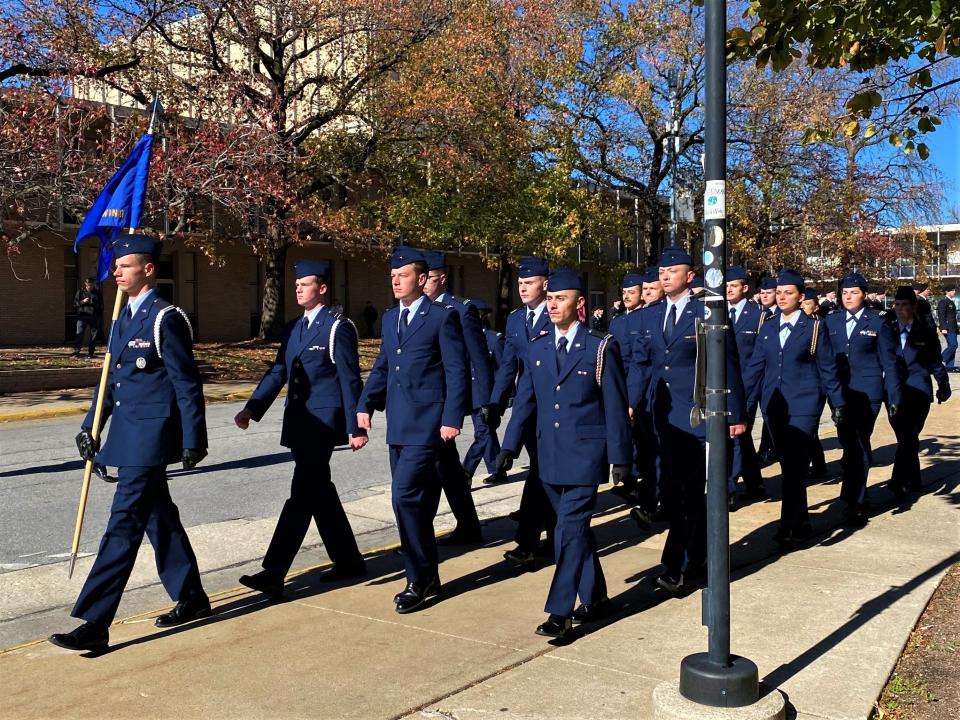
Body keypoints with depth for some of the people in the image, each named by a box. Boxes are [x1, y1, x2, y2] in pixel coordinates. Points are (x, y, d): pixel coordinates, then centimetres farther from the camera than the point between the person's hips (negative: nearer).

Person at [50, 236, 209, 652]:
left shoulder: (166, 318, -12)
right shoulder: (125, 317, 15)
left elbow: (186, 383, -13)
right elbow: (112, 377, 20)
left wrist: (194, 440, -14)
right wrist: (90, 426, 14)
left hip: (150, 436, -9)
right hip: (129, 435, 10)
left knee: (124, 524, -8)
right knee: (158, 519, 16)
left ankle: (94, 625, -4)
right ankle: (191, 599, 29)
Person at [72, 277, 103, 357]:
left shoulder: (97, 293, 11)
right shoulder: (80, 292, 8)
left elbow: (101, 307, 14)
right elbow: (75, 304, 7)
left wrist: (101, 320, 10)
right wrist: (83, 302, -13)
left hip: (94, 317, 2)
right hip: (82, 316, -2)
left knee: (94, 335, 2)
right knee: (79, 333, -12)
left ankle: (90, 353, 10)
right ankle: (76, 352, -15)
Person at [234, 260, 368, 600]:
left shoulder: (338, 328, -8)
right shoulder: (292, 328, 14)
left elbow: (350, 380, -9)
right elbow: (277, 372, 10)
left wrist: (355, 427, -11)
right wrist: (251, 408, -2)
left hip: (323, 420, -8)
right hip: (298, 420, 8)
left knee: (302, 493, -9)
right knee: (319, 492, 13)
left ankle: (273, 573, -11)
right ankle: (348, 560, 26)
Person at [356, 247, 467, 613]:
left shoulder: (442, 317, -6)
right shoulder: (389, 318, 14)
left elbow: (456, 371, -8)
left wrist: (452, 418, -14)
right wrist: (365, 405, 6)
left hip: (426, 422, -7)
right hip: (398, 424, 7)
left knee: (406, 495, -13)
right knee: (413, 500, 12)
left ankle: (420, 580, 0)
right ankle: (425, 578, 23)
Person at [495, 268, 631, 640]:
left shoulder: (600, 347, -6)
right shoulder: (537, 348, 7)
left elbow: (615, 405, -5)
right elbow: (525, 400, 10)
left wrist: (619, 456, -7)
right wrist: (509, 445, 4)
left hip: (585, 456, -5)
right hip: (550, 456, 5)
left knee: (570, 532, -9)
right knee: (576, 530, 15)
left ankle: (560, 612, -2)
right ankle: (595, 598, 29)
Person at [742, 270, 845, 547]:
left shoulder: (814, 327, -1)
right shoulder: (767, 329, 10)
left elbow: (827, 368, 1)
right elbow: (755, 367, 9)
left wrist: (838, 402, 0)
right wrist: (743, 402, 4)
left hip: (803, 406, -4)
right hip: (774, 406, 4)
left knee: (795, 465, -10)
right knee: (789, 465, 10)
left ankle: (788, 526, -7)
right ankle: (801, 522, 21)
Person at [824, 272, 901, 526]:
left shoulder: (877, 323, 1)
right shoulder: (831, 322, 8)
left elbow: (888, 362, 2)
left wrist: (894, 397, -2)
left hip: (867, 392, -3)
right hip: (840, 392, 3)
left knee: (858, 446, -4)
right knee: (849, 445, 10)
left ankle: (854, 503, 1)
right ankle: (858, 498, 23)